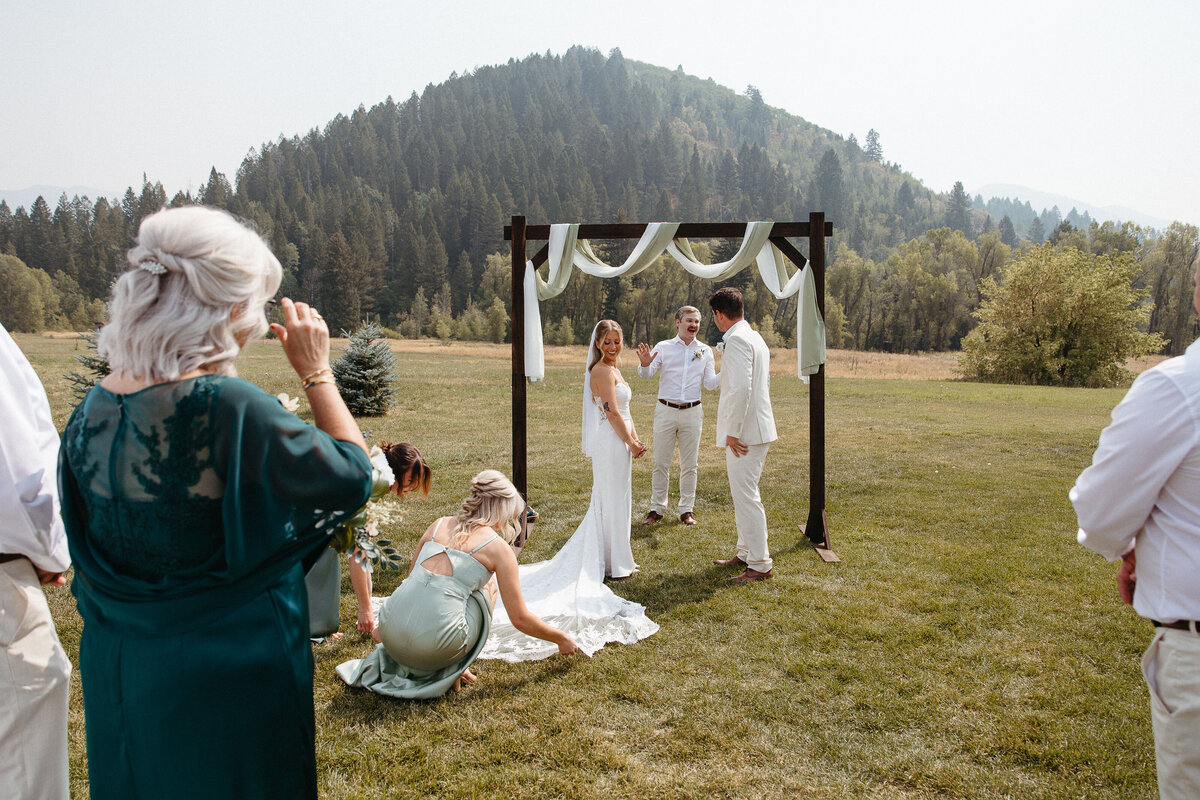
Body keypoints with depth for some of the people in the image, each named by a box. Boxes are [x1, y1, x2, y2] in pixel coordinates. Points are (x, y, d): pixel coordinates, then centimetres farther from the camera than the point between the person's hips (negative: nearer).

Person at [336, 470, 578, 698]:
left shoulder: (439, 525, 14)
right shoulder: (498, 547, 1)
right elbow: (520, 618, 4)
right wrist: (561, 639, 21)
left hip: (392, 634, 5)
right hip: (434, 646, -5)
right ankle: (452, 669, 13)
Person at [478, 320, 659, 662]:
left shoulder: (612, 370, 15)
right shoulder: (603, 371, -16)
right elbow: (612, 413, -19)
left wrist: (635, 439, 6)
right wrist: (630, 443, -11)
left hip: (618, 442, 10)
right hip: (611, 444, -10)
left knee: (611, 500, 17)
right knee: (613, 501, 0)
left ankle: (613, 559, 28)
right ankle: (615, 563, 12)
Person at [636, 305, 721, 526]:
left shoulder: (705, 351, 8)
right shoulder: (663, 347, 3)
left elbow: (710, 383, 8)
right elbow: (646, 375, -4)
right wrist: (645, 364, -26)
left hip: (692, 412, 2)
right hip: (665, 411, -1)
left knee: (690, 465, 7)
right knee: (661, 463, 3)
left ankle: (686, 510, 19)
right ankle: (657, 509, 14)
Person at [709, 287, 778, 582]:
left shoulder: (737, 339, -16)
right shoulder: (755, 337, 16)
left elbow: (741, 388, -27)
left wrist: (732, 432, -20)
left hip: (745, 433, -11)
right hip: (757, 428, 11)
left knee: (747, 497, -4)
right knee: (742, 494, 19)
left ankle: (760, 565, 3)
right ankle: (745, 553, 30)